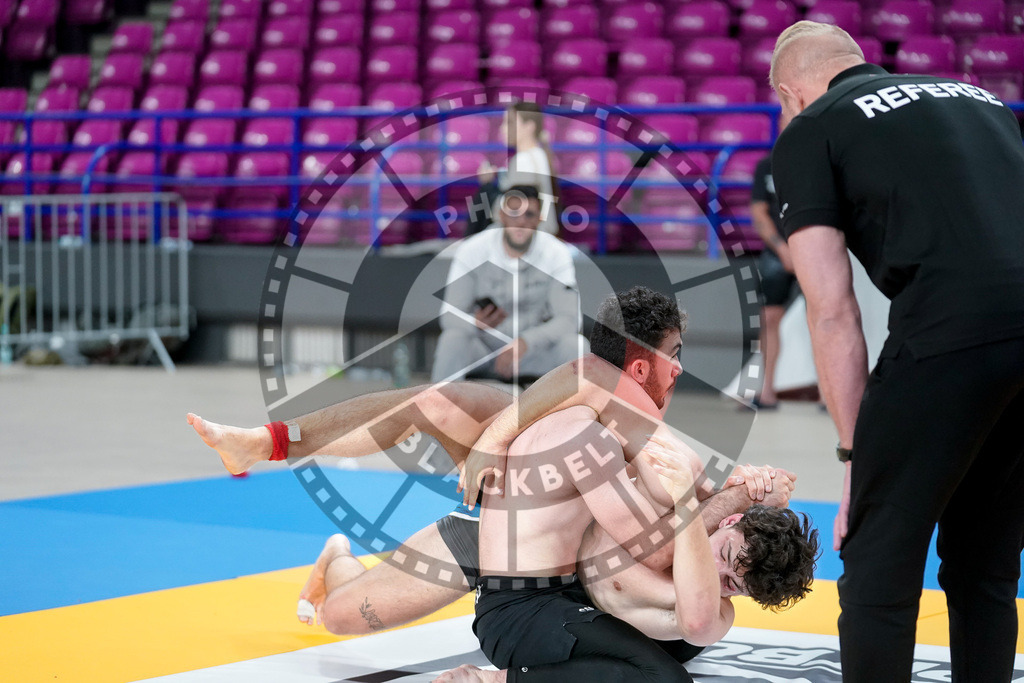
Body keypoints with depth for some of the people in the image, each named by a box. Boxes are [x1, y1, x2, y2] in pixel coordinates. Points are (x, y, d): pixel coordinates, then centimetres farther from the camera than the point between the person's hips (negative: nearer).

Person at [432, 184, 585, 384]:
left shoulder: (557, 253, -9)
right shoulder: (471, 250, -11)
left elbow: (568, 320, -16)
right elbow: (450, 315, -13)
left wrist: (525, 342, -33)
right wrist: (476, 323, -38)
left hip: (532, 350, 1)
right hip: (481, 351, -1)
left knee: (575, 344, -28)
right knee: (452, 338, -33)